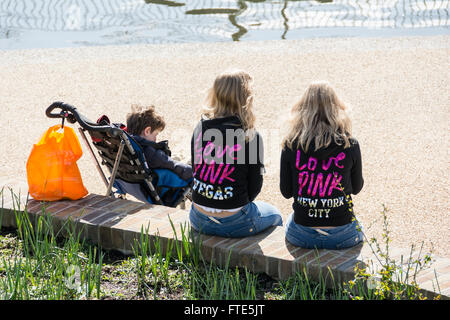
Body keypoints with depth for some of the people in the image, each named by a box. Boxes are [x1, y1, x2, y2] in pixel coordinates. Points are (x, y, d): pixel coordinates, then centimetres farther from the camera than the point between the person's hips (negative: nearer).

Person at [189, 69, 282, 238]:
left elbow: (195, 169, 6)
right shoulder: (250, 137, -18)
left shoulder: (201, 128, -4)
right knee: (274, 214, 29)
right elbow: (255, 185, -9)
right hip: (232, 223, -5)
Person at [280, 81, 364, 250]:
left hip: (302, 236, 0)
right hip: (342, 237, 0)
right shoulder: (350, 145, -11)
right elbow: (356, 187, 4)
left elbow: (286, 192, -1)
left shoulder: (291, 144, -10)